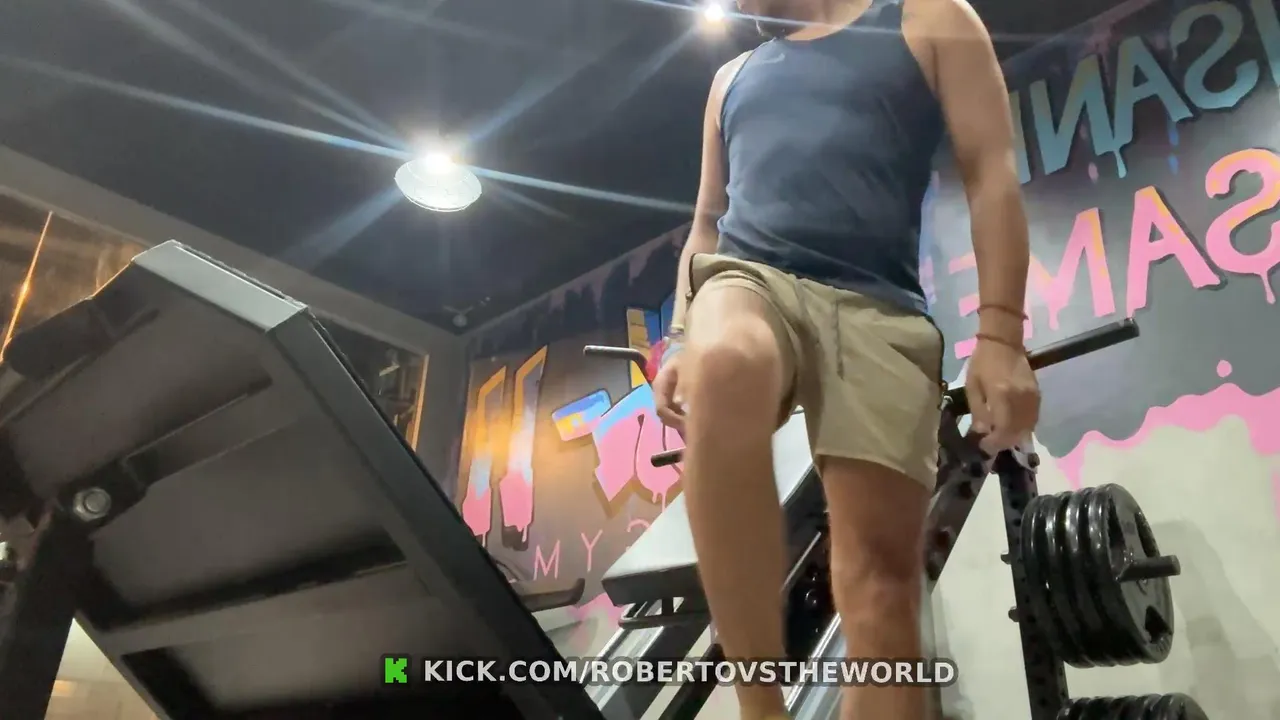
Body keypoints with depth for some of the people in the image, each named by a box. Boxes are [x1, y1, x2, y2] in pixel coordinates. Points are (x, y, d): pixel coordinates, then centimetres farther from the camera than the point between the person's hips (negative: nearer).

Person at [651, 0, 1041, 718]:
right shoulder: (733, 78, 30)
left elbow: (992, 174, 5)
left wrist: (1000, 336, -8)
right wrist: (680, 340, 10)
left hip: (877, 308, -1)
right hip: (751, 276, 2)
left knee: (883, 561, -15)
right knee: (722, 368, -36)